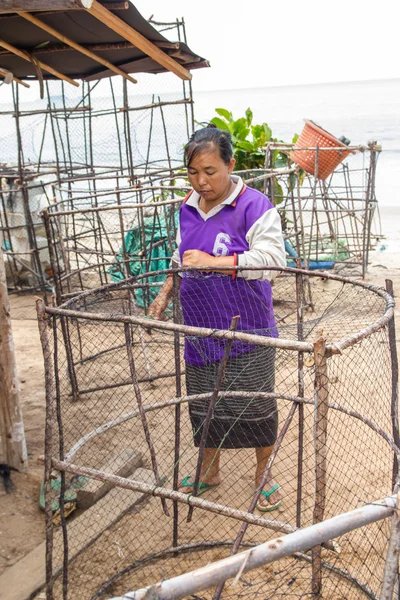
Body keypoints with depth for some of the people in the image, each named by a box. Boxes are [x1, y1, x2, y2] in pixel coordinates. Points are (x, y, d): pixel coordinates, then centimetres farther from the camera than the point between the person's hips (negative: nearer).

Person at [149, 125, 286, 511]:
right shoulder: (187, 209, 9)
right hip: (201, 330, 6)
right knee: (205, 405, 15)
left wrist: (213, 262, -26)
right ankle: (209, 473, 35)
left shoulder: (254, 207, -12)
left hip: (246, 331, -5)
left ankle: (263, 475, 28)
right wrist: (165, 295, 7)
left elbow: (271, 259, -22)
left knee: (256, 406, 6)